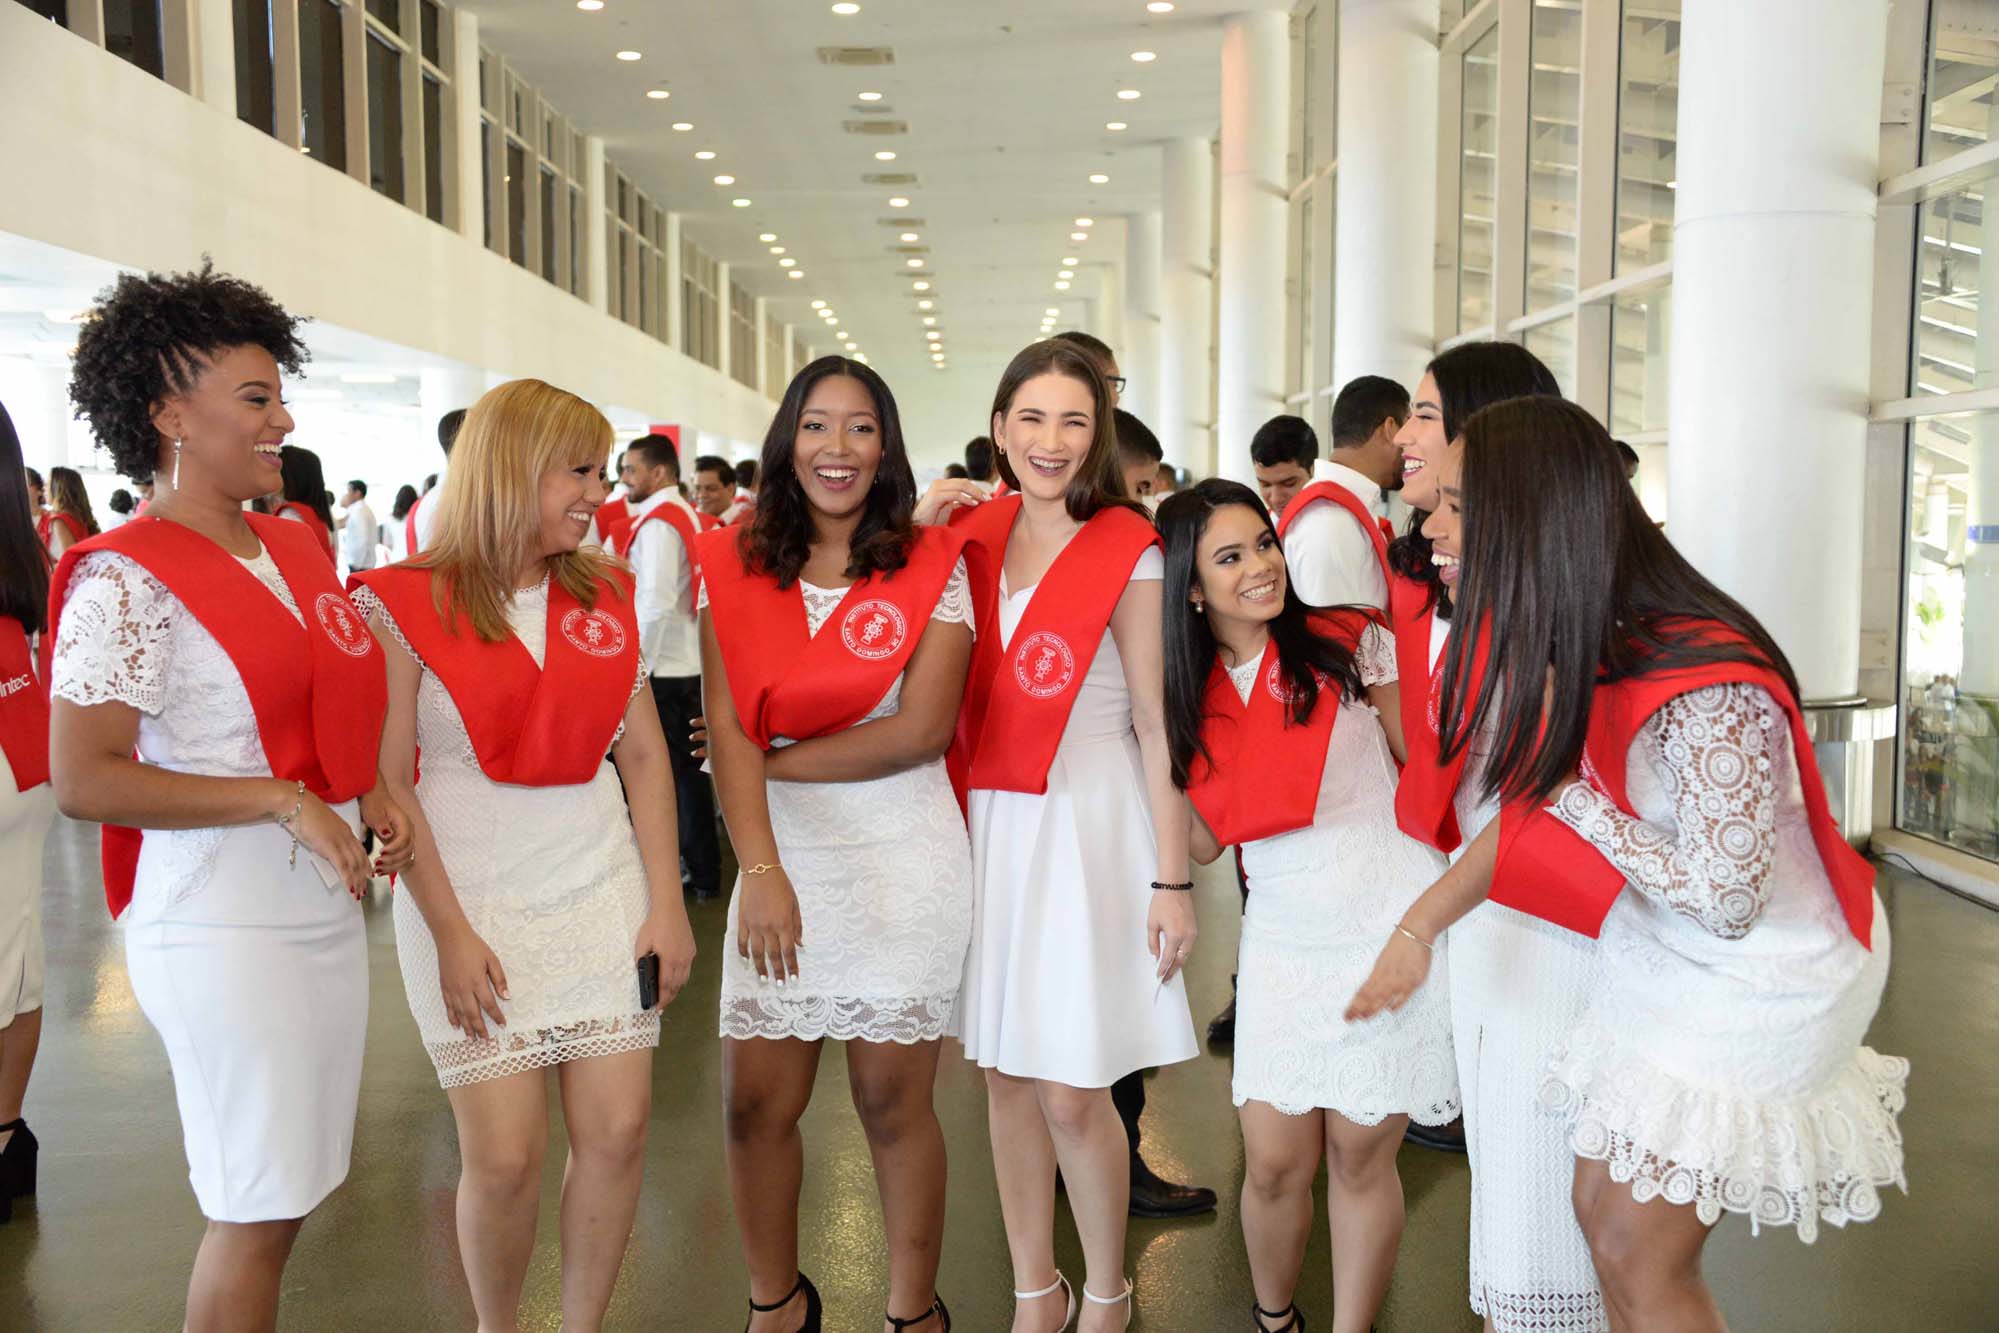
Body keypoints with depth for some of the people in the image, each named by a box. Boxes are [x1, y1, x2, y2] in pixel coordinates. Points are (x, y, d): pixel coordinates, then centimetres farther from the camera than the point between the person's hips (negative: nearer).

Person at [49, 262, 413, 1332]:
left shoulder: (295, 547, 10)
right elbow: (84, 781, -19)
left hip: (325, 907, 8)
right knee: (258, 1208, 2)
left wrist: (375, 797, 4)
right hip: (223, 927, -7)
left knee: (287, 1186, 15)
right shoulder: (125, 579, -13)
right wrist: (284, 802, -21)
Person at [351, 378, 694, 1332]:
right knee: (505, 1154, -2)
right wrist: (451, 932, -10)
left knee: (617, 1130, 2)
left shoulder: (605, 594, 7)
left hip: (604, 890, 4)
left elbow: (643, 753, 8)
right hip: (472, 898, -3)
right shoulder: (404, 604, -5)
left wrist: (667, 901, 3)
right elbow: (389, 782, -6)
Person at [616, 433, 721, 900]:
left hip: (662, 672, -9)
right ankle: (703, 873, 21)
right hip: (692, 665, 9)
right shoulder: (688, 516, 13)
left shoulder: (656, 523, -14)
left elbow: (655, 603, -22)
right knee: (691, 771, 13)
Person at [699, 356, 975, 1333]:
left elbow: (921, 731, -10)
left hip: (905, 861, -2)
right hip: (780, 858, 2)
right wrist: (760, 870, -17)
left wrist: (771, 760, -7)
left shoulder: (932, 565, -1)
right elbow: (728, 731, -5)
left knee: (893, 1101, 5)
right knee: (756, 1104, 5)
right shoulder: (733, 566, 4)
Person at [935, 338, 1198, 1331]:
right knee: (1004, 1075, 12)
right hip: (989, 824, 5)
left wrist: (1172, 878, -8)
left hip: (1086, 826, -5)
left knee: (1071, 1092, 0)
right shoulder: (975, 533, 7)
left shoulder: (1126, 549, -6)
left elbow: (1155, 723, -6)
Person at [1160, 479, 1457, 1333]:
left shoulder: (1351, 645, -4)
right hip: (1284, 938, 3)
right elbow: (1202, 841, 5)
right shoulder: (1193, 693, 5)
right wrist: (1165, 743, -4)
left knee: (1359, 1155, 5)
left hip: (1392, 927, -2)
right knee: (1274, 1159, 4)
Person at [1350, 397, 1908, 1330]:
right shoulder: (1561, 653, -8)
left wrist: (1575, 797, -23)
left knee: (1638, 1254, 2)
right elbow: (1533, 803, 3)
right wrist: (1420, 924, -2)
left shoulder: (1708, 688, -34)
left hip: (1758, 987, -7)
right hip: (1658, 959, 7)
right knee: (1601, 1211, 15)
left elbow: (1723, 900, -27)